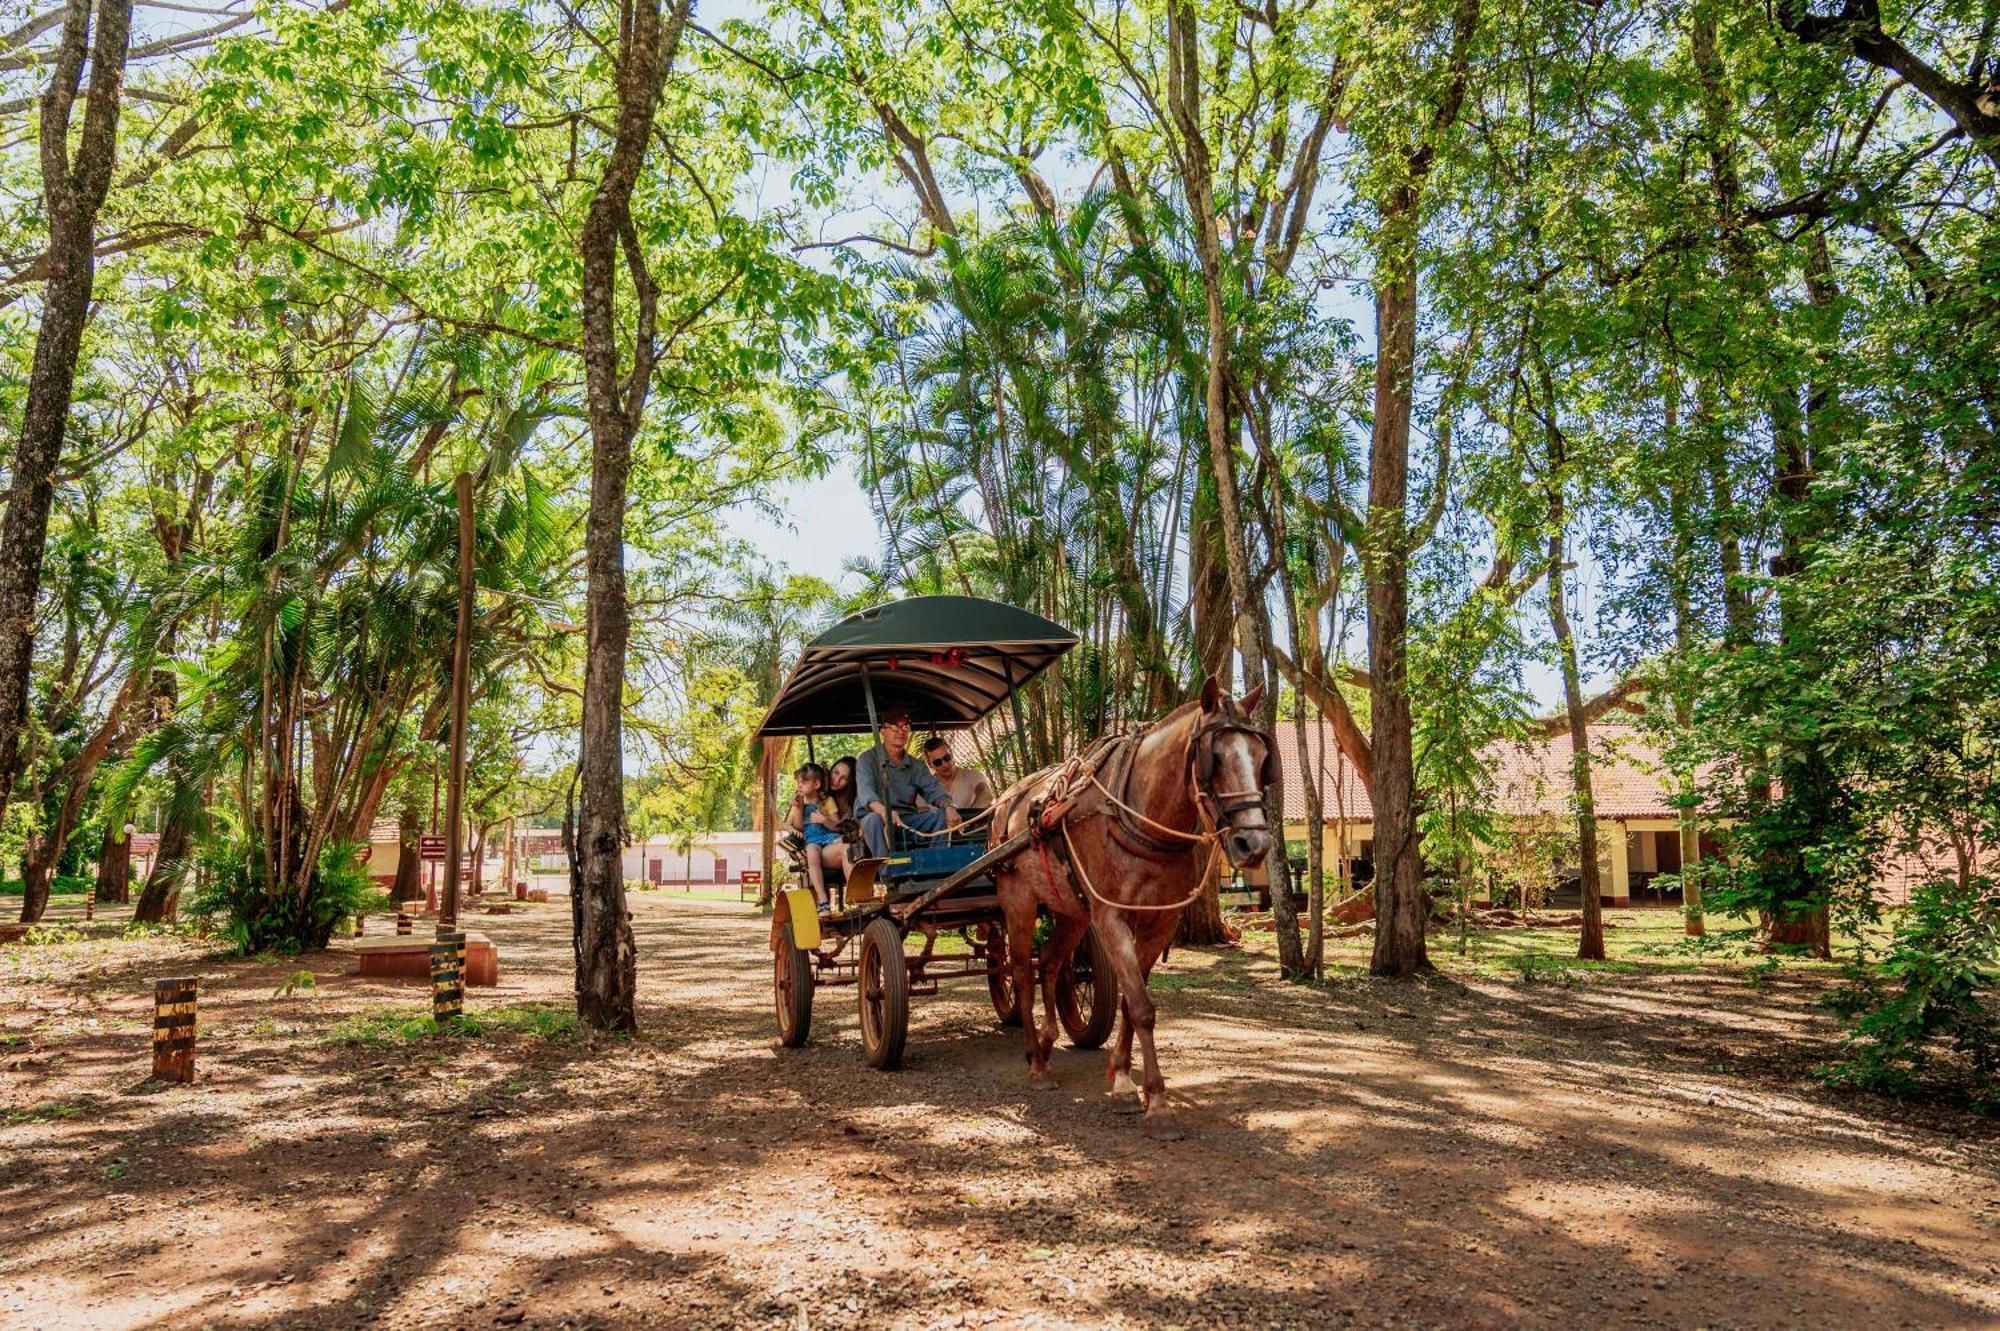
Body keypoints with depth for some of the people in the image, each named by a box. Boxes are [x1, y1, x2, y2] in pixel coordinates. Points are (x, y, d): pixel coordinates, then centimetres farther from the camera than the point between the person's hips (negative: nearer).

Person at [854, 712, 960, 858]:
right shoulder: (868, 759, -1)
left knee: (943, 816, -17)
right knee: (874, 819, -37)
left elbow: (933, 789, 1)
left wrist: (948, 806, -25)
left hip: (908, 819, 4)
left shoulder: (916, 765, 15)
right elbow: (865, 791, -19)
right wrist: (883, 810, -42)